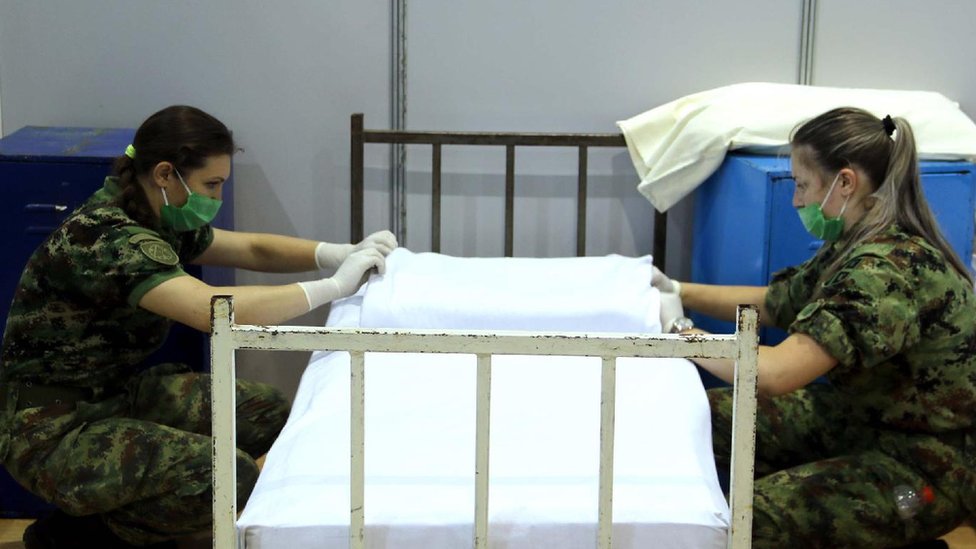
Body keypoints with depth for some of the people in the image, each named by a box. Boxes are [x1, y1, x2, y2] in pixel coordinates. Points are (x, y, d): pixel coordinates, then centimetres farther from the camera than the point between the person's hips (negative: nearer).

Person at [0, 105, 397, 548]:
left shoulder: (160, 222, 3)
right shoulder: (106, 237, -26)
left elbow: (252, 249, 14)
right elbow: (213, 308, -38)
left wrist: (340, 254, -4)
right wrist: (332, 286, -29)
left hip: (116, 394, 10)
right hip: (50, 430, -10)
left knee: (266, 412, 3)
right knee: (231, 476, -26)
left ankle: (125, 510, 10)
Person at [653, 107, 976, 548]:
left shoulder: (889, 268, -29)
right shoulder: (857, 246, 2)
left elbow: (775, 373, -35)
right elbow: (772, 303, 17)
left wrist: (680, 330, -20)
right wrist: (676, 290, 6)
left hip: (926, 465, -9)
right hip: (863, 416, 9)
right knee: (707, 414, 2)